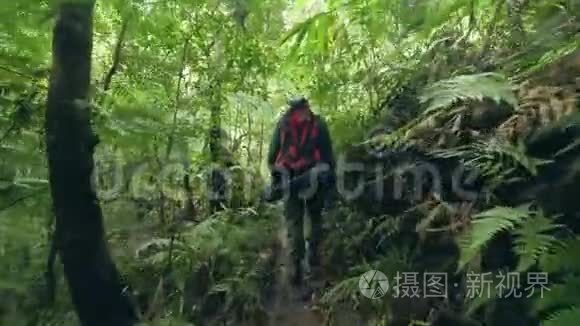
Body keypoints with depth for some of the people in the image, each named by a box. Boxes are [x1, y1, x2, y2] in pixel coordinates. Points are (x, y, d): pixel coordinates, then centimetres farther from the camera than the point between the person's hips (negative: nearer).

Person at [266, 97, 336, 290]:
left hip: (290, 177, 0)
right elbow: (327, 151, 3)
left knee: (294, 221, 5)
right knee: (315, 218, 17)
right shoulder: (318, 123, 5)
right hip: (314, 177, 0)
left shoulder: (283, 123, 7)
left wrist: (274, 172, 12)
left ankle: (297, 266, -1)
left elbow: (273, 151, 6)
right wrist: (331, 176, 7)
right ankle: (313, 260, 16)